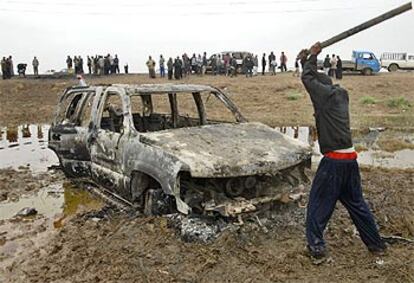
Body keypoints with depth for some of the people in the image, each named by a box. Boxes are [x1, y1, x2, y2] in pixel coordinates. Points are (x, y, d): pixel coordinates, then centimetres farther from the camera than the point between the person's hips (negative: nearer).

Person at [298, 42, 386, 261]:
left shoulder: (326, 95, -9)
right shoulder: (341, 94, 12)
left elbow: (308, 78, 2)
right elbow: (317, 79, 25)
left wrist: (313, 55, 14)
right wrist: (306, 61, 25)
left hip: (334, 160, -8)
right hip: (350, 158, 8)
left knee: (318, 204, 4)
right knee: (356, 203, 19)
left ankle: (316, 247, 8)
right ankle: (376, 244, 29)